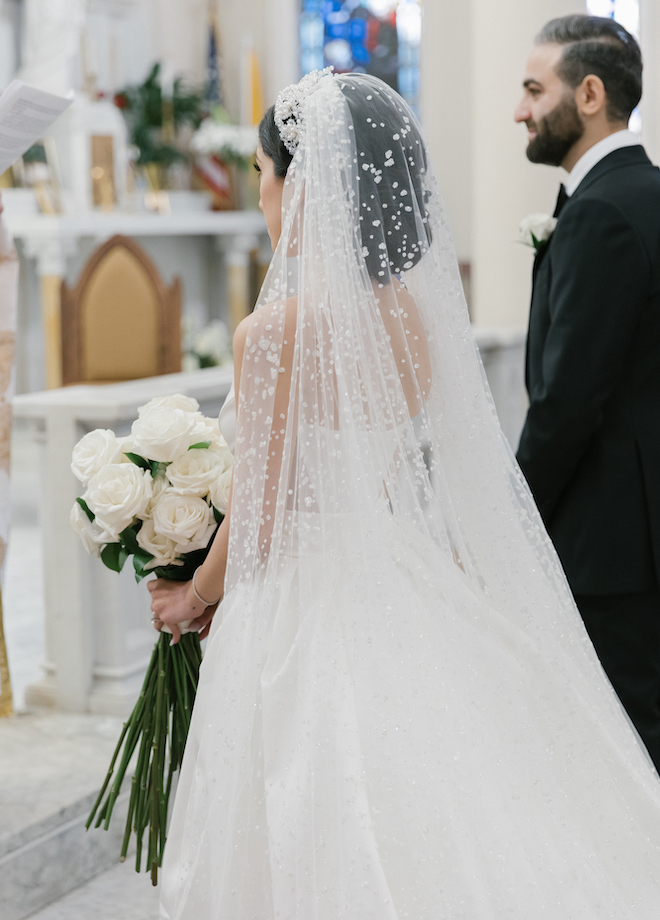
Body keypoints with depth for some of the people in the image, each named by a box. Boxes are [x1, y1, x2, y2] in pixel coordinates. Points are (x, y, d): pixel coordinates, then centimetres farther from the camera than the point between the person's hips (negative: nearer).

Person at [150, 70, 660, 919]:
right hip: (406, 591, 7)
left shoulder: (276, 330, -18)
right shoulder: (419, 313, 1)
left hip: (303, 606, -7)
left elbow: (260, 518, -13)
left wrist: (193, 597, 8)